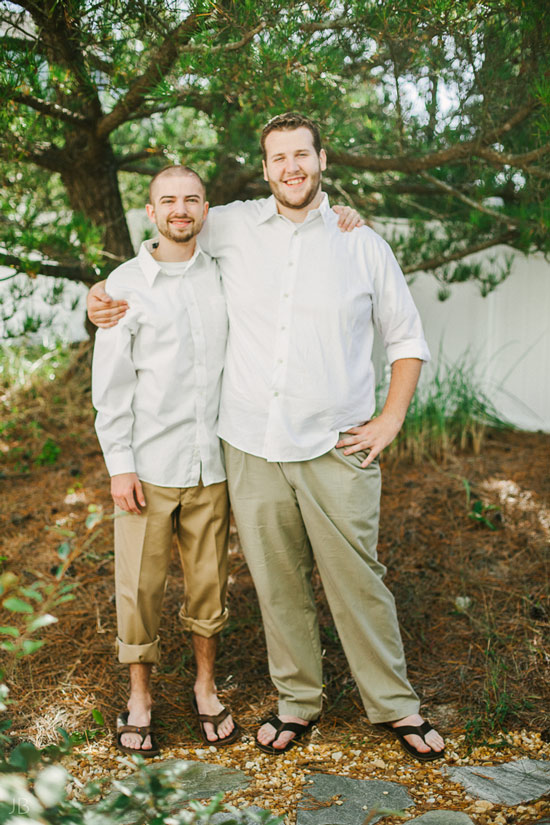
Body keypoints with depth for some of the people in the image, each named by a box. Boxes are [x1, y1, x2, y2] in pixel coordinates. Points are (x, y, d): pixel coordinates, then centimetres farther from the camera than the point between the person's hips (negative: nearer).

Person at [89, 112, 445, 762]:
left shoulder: (364, 245, 4)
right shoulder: (231, 228, 6)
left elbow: (407, 338, 12)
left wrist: (390, 420, 2)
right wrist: (103, 295, 7)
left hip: (335, 447, -1)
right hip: (251, 446, 2)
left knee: (357, 581, 3)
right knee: (277, 584, 10)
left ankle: (395, 706, 23)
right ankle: (297, 701, 30)